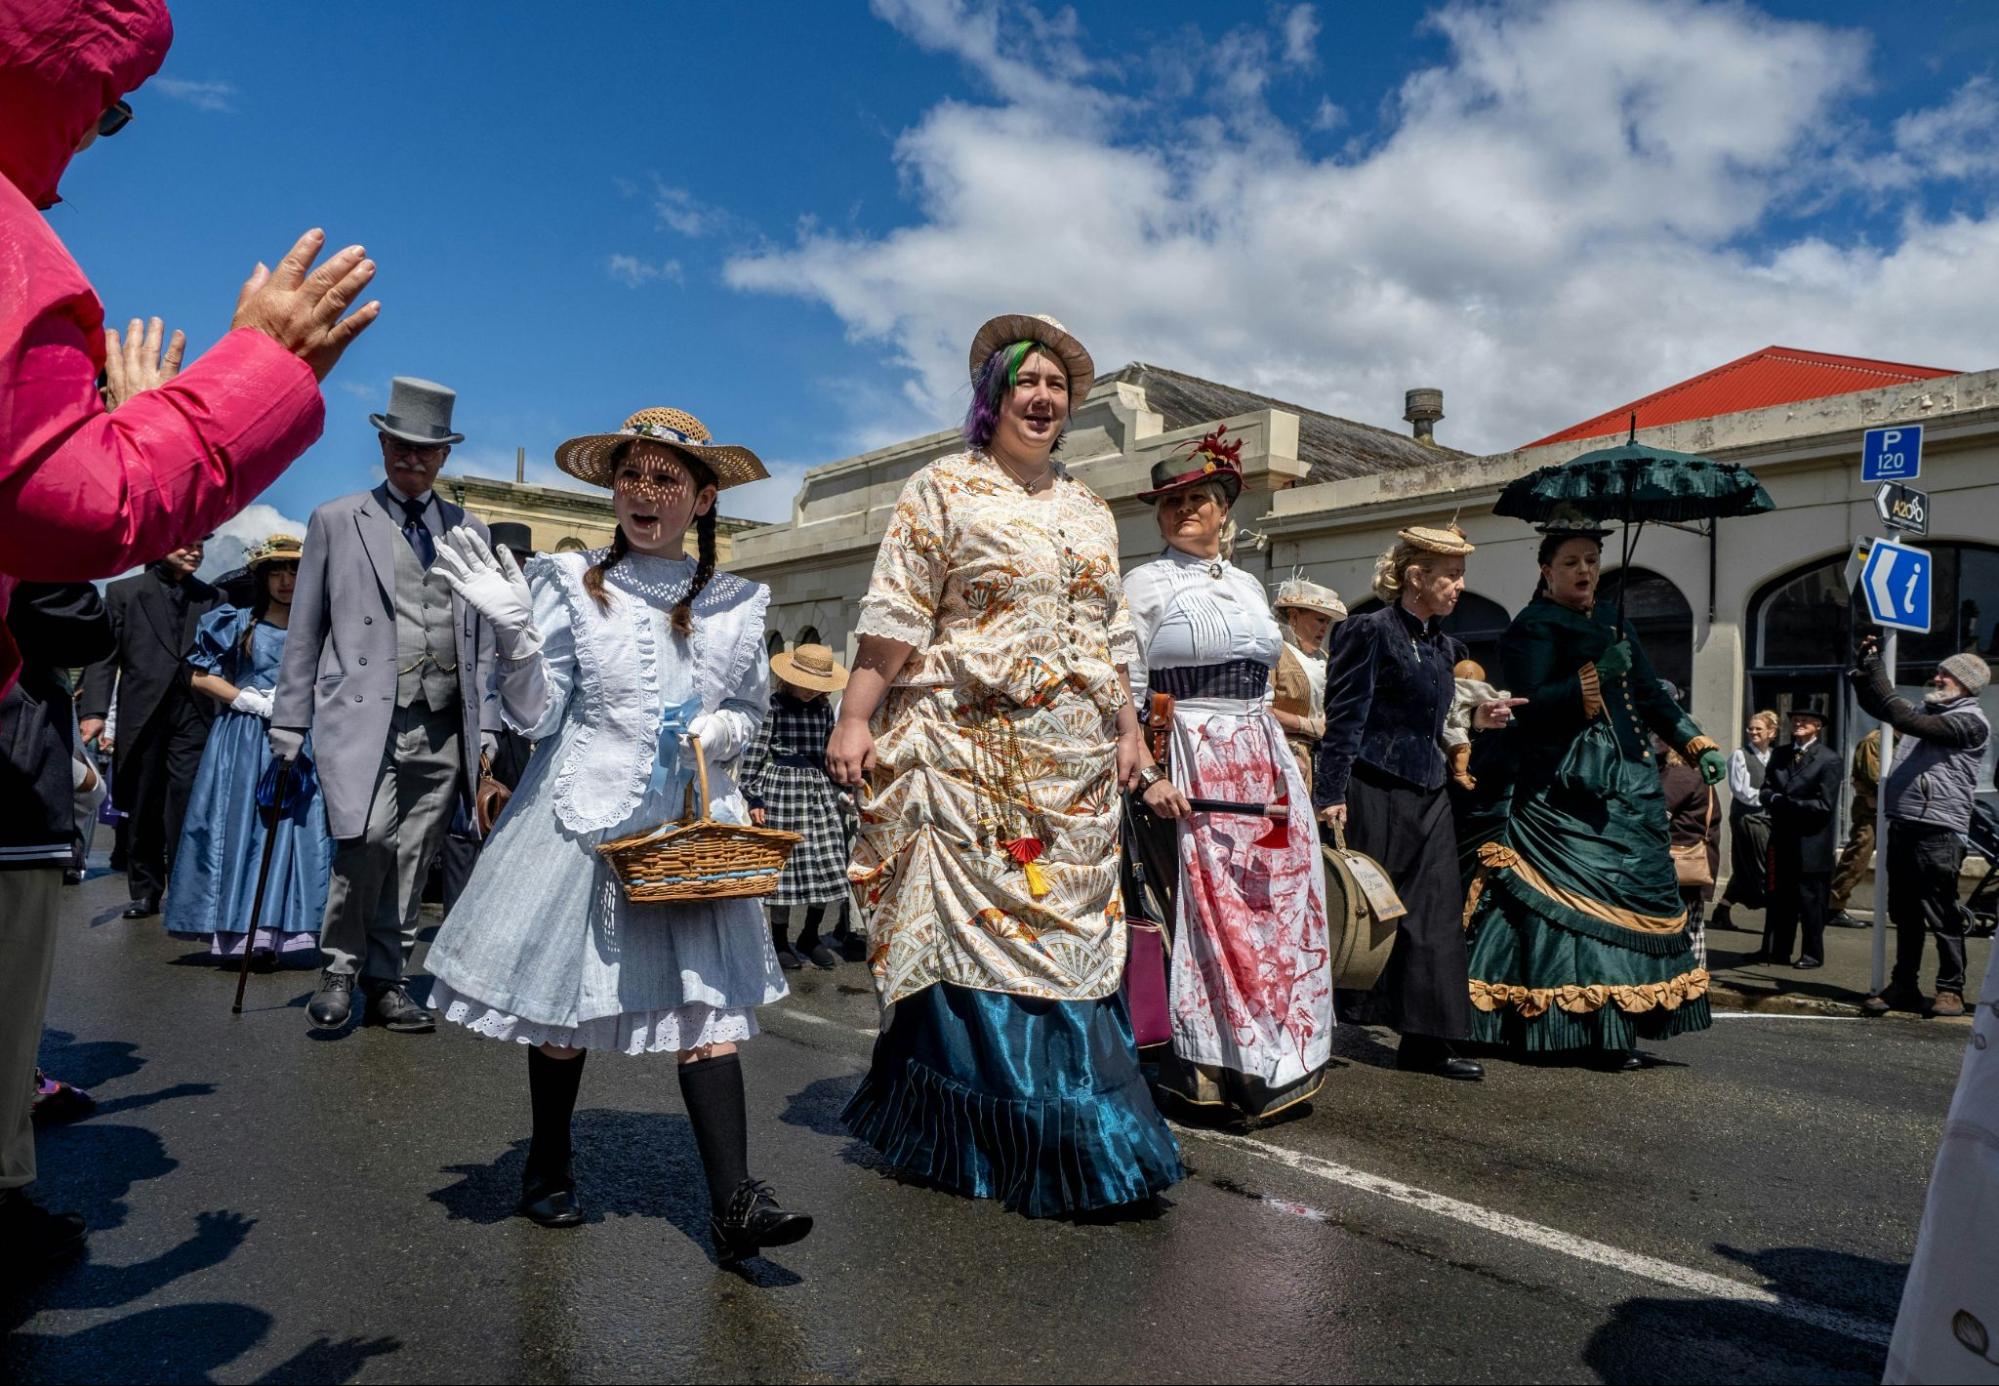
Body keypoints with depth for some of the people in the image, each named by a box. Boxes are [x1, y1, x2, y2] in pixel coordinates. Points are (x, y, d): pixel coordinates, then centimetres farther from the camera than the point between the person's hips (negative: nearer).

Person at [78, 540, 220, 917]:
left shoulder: (212, 598, 13)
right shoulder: (124, 592, 8)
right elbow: (104, 655, 3)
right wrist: (95, 710, -8)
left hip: (193, 714, 0)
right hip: (142, 714, 0)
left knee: (186, 805, -8)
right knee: (144, 808, 7)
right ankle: (144, 892, 17)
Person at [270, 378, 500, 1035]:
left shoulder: (469, 530, 15)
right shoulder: (336, 520, 9)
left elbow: (482, 637, 15)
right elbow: (305, 631, 9)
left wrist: (486, 727, 9)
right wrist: (289, 723, 5)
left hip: (444, 728, 3)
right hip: (362, 717, -3)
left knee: (412, 859, 5)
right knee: (367, 839, -19)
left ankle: (385, 982, 19)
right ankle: (340, 969, 2)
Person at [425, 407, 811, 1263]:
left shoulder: (738, 602, 7)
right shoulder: (571, 583, 1)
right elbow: (535, 716, -3)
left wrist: (725, 730, -6)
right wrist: (514, 631, -19)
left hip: (694, 827, 2)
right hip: (586, 820, -1)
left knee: (710, 998, -6)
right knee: (561, 1000, 8)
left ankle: (733, 1203, -5)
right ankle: (547, 1171, 29)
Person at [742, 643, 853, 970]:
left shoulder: (824, 707, 9)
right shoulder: (774, 704, -7)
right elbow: (755, 752, -8)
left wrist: (837, 794, 18)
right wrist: (753, 797, -11)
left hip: (819, 790, 5)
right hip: (781, 788, -5)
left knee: (827, 867, 4)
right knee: (786, 865, 0)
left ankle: (810, 938, 22)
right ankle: (780, 942, 16)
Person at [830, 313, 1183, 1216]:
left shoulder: (1090, 512, 18)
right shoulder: (944, 490, 1)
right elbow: (895, 615, -6)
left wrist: (1128, 727, 14)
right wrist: (855, 718, -13)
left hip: (1074, 762, 5)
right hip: (966, 751, -5)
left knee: (1069, 931, 5)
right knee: (972, 928, -5)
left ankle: (1078, 1144, 15)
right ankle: (965, 1138, 9)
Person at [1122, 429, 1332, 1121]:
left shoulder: (1250, 587, 18)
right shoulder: (1144, 584, 1)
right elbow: (1124, 692, -6)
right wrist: (1147, 775, -16)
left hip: (1267, 762, 6)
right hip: (1190, 763, -6)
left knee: (1280, 906, 4)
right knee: (1208, 911, -7)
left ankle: (1275, 1062, 16)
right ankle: (1210, 1064, 4)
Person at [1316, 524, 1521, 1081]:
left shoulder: (1443, 646, 15)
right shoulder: (1372, 631, -9)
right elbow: (1345, 719, -14)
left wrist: (1476, 719, 6)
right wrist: (1331, 795, -18)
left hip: (1429, 794, 8)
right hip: (1376, 793, -8)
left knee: (1435, 913, 5)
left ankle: (1425, 1040, 12)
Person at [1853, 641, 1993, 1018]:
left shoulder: (1971, 720, -5)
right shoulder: (1929, 711, 20)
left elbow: (1911, 722, -19)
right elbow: (1876, 705, 29)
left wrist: (1873, 670, -15)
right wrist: (1868, 666, 13)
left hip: (1939, 831, -7)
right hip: (1903, 825, 8)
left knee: (1941, 914, -3)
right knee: (1904, 913, 11)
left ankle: (1951, 989, 7)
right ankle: (1904, 986, 18)